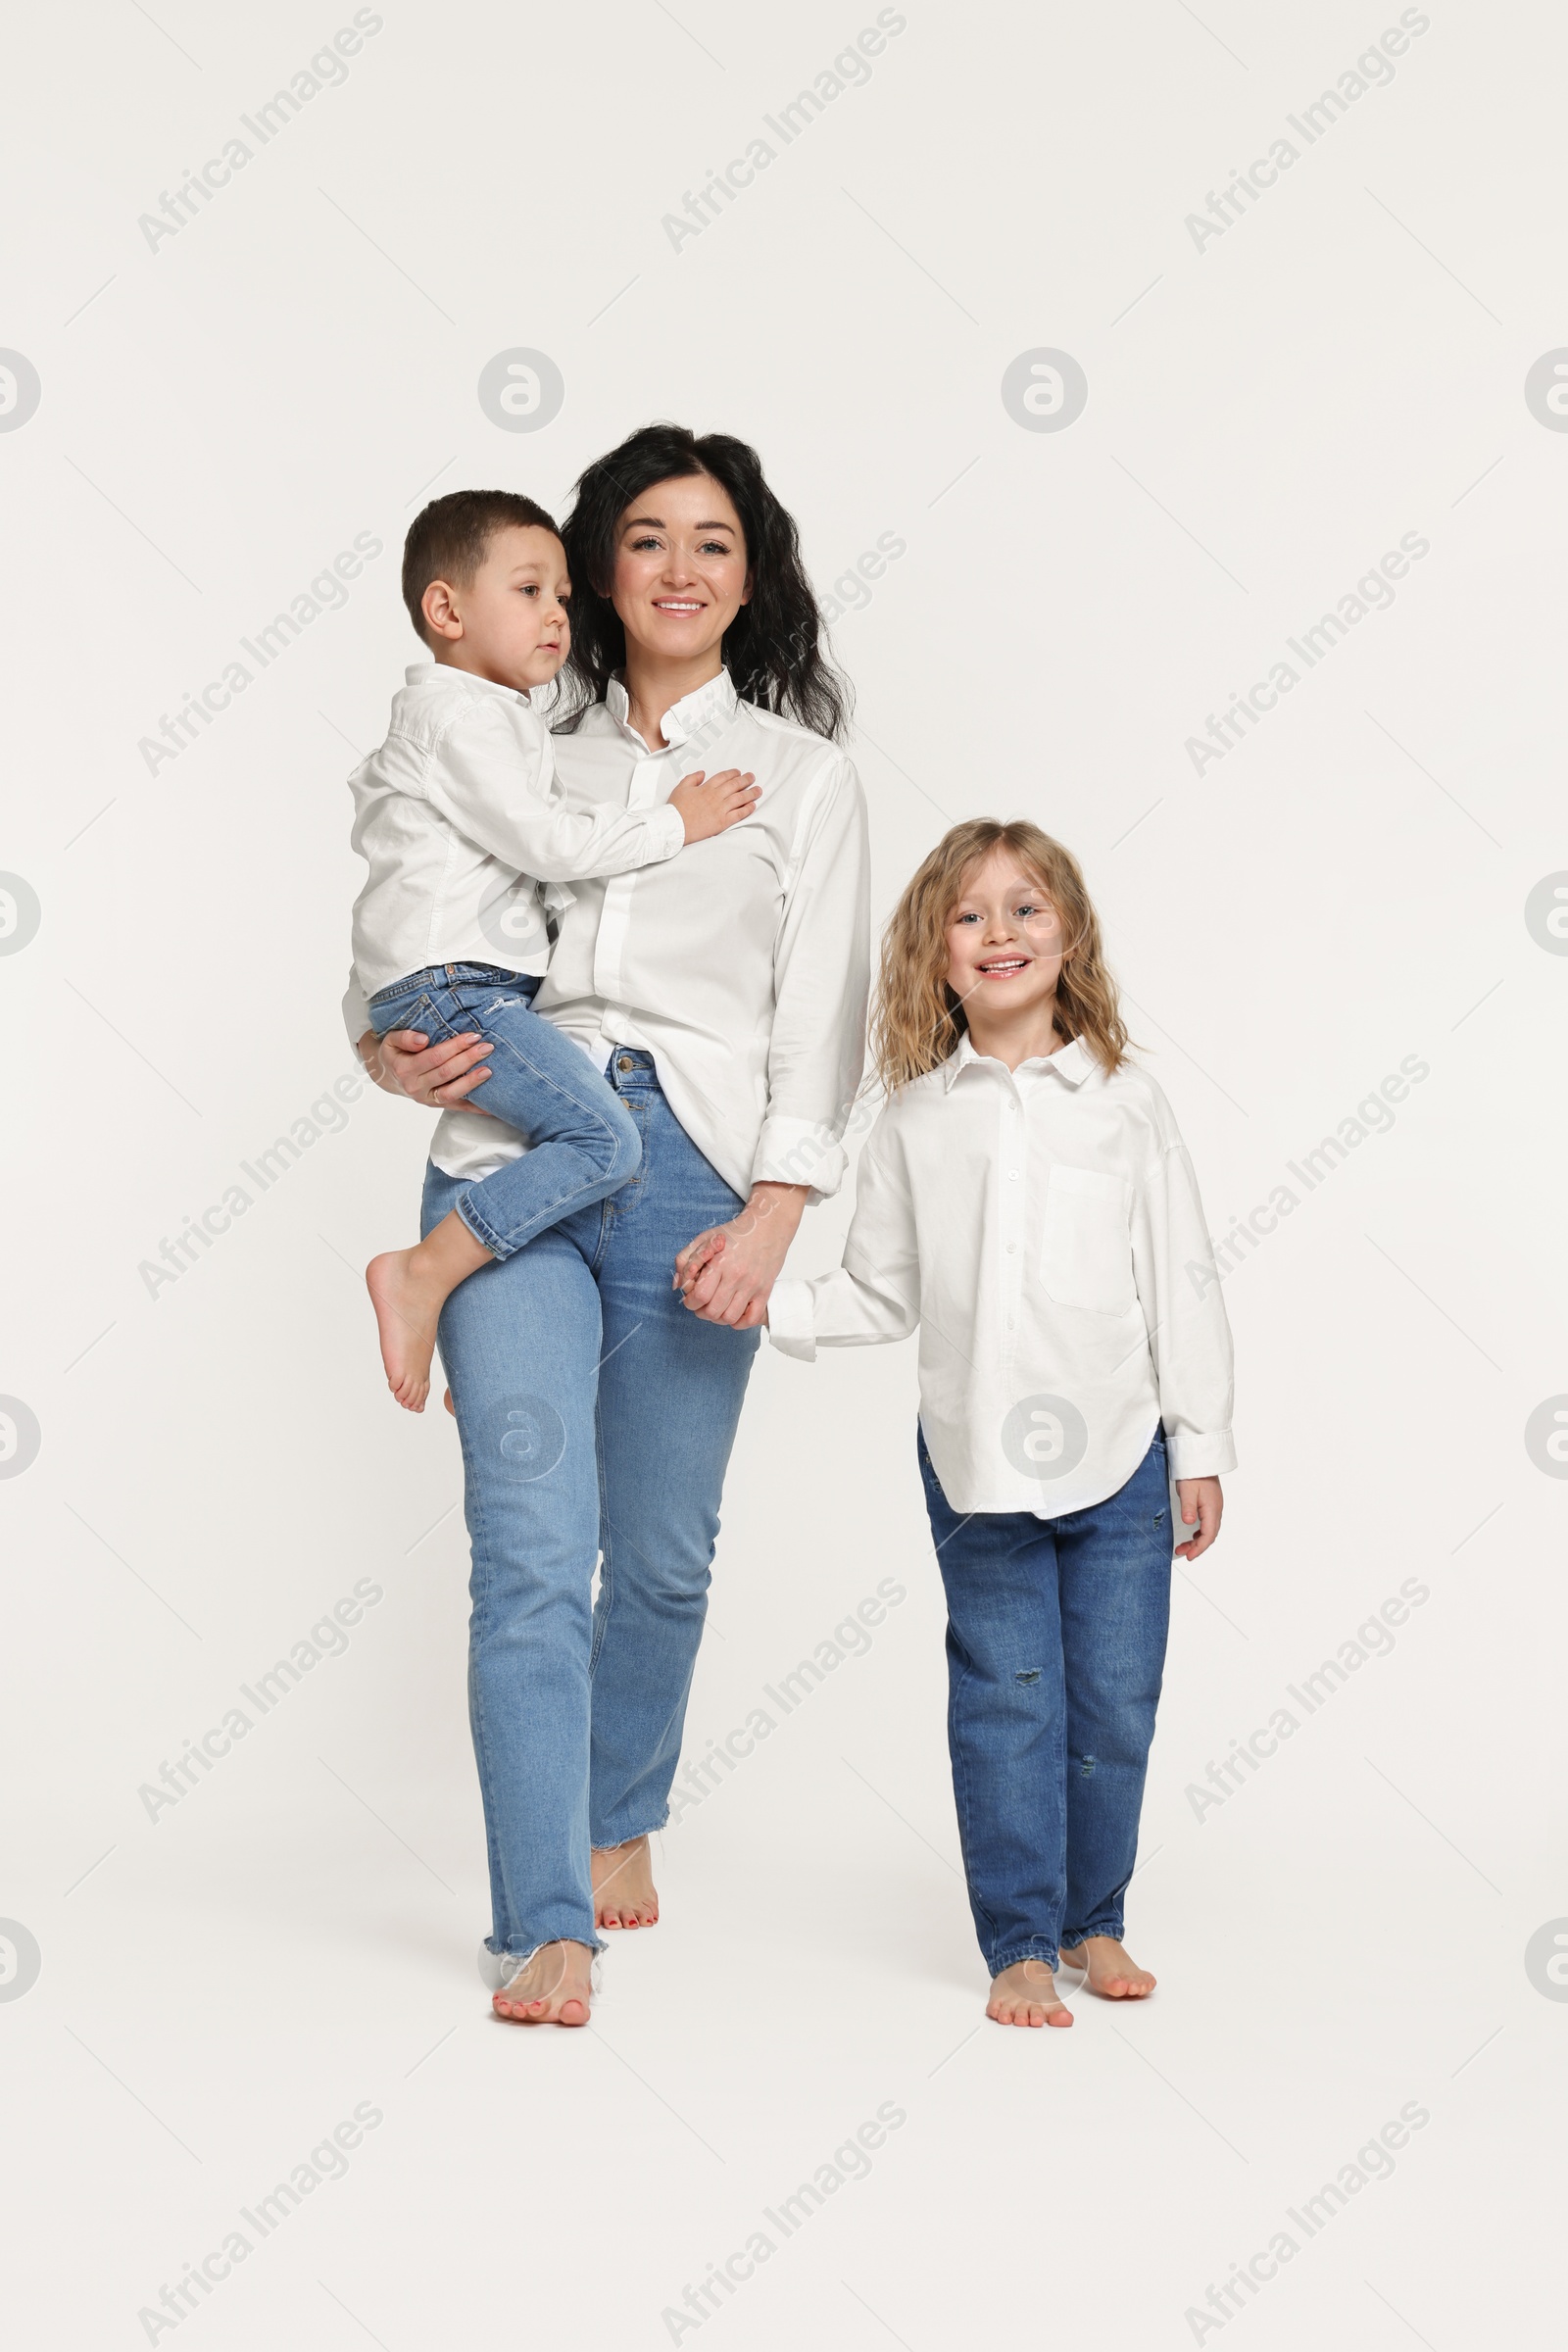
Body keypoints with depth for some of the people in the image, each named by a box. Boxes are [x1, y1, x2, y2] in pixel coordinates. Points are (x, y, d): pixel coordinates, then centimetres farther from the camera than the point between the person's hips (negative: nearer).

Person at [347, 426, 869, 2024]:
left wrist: (772, 1216, -8)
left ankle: (622, 1819, 33)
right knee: (532, 1547, -9)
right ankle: (544, 1927, -6)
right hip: (515, 1163, 0)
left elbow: (818, 1022, 4)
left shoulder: (803, 777, 12)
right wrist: (390, 1053, -2)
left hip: (697, 1172, 0)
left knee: (663, 1548, 7)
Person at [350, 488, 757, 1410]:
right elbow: (545, 842, -17)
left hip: (489, 985, 11)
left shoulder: (496, 716, 24)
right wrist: (676, 823, -9)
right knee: (604, 1139, -22)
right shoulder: (457, 712, -10)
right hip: (451, 988, -11)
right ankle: (421, 1275, -20)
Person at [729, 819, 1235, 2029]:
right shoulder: (916, 1120, 5)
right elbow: (880, 1295, 9)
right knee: (1007, 1703, 5)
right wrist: (767, 1292, -6)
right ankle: (1020, 1942, 16)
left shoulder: (1128, 1102, 2)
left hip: (1118, 1454, 0)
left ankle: (1094, 1920, 25)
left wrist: (1202, 1446, 2)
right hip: (977, 1463, 0)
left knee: (1114, 1703, 6)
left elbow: (1184, 1284, 4)